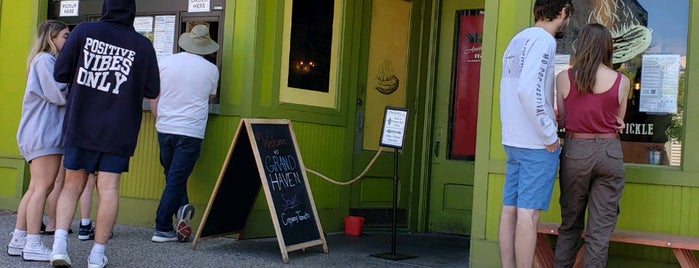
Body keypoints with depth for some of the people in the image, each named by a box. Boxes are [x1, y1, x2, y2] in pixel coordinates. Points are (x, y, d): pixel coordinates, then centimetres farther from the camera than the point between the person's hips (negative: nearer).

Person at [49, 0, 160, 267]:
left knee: (73, 185, 12)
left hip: (80, 126, 1)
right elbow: (152, 91, 2)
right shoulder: (143, 45, -4)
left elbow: (60, 73, -1)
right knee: (108, 189, 4)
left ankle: (59, 243, -1)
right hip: (118, 131, -1)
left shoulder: (83, 31, -3)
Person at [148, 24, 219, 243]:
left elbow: (154, 97, 9)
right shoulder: (211, 70, -1)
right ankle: (162, 229, 3)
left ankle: (181, 208, 0)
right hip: (191, 132, -2)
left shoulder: (165, 62, 3)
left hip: (165, 128, 3)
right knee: (176, 180, 1)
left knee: (173, 176, 19)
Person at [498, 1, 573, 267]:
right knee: (528, 213, -6)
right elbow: (529, 90, -23)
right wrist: (550, 135, -16)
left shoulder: (517, 40, 15)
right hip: (536, 144, -8)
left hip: (512, 140, 8)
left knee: (510, 210, 7)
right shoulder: (544, 40, -11)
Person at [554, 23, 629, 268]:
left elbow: (562, 119, 6)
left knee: (570, 224, 15)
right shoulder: (621, 81, 0)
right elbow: (618, 123, 8)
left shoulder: (563, 78, 0)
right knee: (600, 230, 2)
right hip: (609, 152, -1)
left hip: (575, 151, 1)